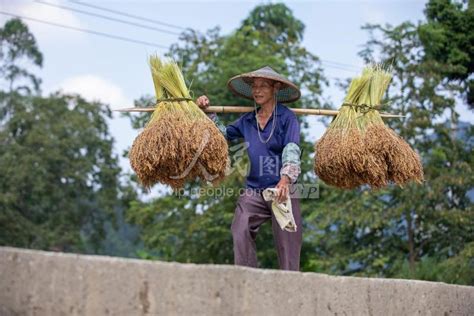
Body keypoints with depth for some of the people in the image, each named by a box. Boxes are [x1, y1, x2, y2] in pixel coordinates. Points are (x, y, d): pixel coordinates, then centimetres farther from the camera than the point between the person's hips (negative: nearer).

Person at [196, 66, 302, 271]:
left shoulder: (287, 118, -4)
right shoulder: (247, 120, 12)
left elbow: (291, 150, -17)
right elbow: (223, 134, 28)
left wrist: (285, 179, -32)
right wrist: (207, 112, 17)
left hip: (282, 191, -4)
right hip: (254, 191, 4)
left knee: (287, 243, -2)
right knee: (241, 232, -15)